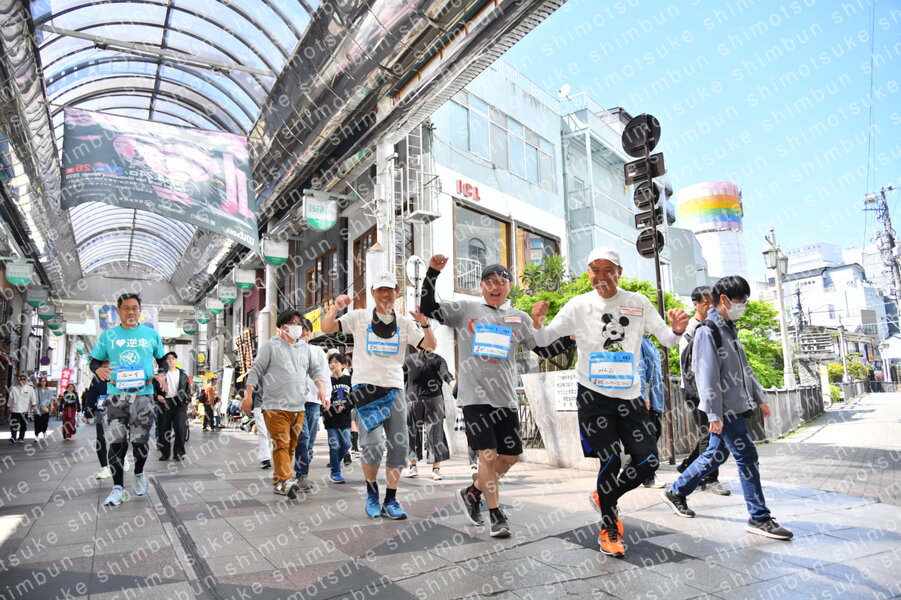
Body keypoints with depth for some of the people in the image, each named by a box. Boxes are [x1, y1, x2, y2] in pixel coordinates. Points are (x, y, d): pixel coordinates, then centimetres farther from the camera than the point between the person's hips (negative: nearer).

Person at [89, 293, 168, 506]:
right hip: (116, 394, 0)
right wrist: (98, 369, -11)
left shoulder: (152, 334, 9)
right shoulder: (108, 335, 9)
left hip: (143, 394, 0)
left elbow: (163, 359, 16)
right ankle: (118, 487, 6)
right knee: (116, 441, -4)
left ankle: (139, 474, 30)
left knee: (140, 440, 4)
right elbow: (94, 361, 13)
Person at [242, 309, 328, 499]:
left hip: (298, 407, 6)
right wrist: (248, 395, -5)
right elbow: (255, 370, 1)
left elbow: (316, 369, 18)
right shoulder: (270, 346, 2)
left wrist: (321, 389, 2)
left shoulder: (305, 348, 17)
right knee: (281, 444, -14)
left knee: (291, 446, 8)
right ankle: (286, 481, -20)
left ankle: (278, 482, 18)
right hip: (276, 406, -6)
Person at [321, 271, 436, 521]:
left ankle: (390, 500, 18)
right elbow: (326, 328, -3)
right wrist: (335, 307, -20)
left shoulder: (405, 323, 10)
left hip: (395, 390, 3)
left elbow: (430, 346, 3)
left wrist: (424, 323, -14)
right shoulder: (359, 317, 4)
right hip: (366, 388, -3)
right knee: (373, 444, -15)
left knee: (398, 446, 2)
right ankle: (371, 491, 14)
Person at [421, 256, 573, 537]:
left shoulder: (519, 319, 11)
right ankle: (496, 516, 14)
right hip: (474, 395, -4)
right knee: (488, 455, -7)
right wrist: (432, 272, -11)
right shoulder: (466, 310, 4)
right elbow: (428, 309, -2)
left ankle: (472, 492, 31)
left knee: (511, 456, 7)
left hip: (505, 398, 4)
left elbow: (545, 350, 15)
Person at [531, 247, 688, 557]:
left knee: (648, 462, 2)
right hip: (593, 394, -3)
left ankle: (604, 498, 31)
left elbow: (667, 339, 5)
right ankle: (609, 531, 18)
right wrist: (537, 322, -26)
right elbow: (544, 339, -4)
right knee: (610, 461, -5)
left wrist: (677, 329, -18)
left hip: (630, 395, 3)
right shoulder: (579, 305, -3)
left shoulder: (639, 303, 2)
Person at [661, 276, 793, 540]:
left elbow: (744, 368, 23)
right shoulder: (708, 331, -14)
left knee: (716, 455, 15)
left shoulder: (729, 329, 16)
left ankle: (676, 492, 27)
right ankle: (759, 518, 8)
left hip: (736, 407, 10)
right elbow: (708, 376, -18)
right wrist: (714, 415, -20)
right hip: (724, 410, -10)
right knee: (747, 457, -4)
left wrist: (759, 397, 21)